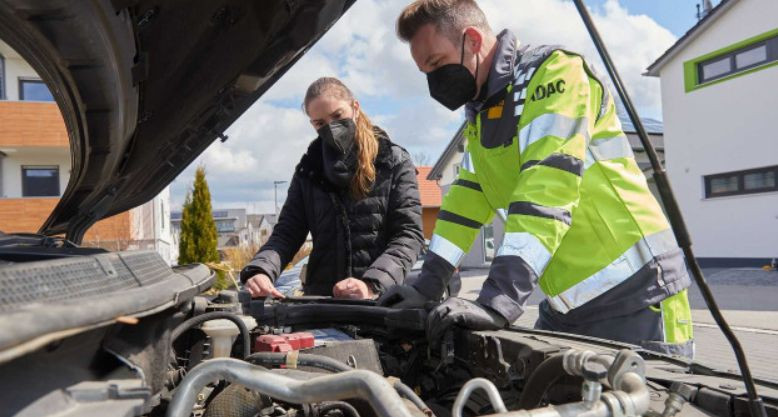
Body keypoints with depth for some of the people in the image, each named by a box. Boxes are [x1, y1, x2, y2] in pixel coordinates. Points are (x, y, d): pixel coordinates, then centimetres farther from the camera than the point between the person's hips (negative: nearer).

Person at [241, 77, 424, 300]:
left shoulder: (394, 162, 6)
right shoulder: (308, 171, 15)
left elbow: (410, 234, -1)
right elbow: (286, 233, 11)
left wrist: (372, 285, -17)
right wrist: (260, 270, -11)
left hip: (381, 300, -2)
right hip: (320, 300, 3)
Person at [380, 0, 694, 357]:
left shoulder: (554, 73, -16)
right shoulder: (479, 115, 10)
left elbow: (546, 193, -28)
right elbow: (465, 199, 9)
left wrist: (498, 302, -35)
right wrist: (427, 284, 0)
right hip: (568, 305, 8)